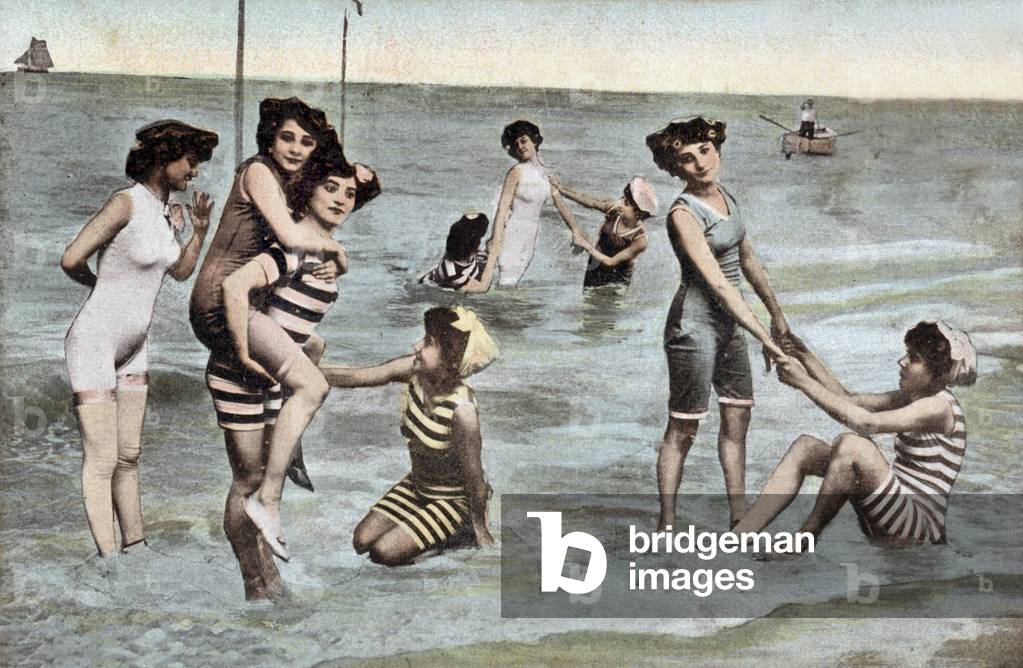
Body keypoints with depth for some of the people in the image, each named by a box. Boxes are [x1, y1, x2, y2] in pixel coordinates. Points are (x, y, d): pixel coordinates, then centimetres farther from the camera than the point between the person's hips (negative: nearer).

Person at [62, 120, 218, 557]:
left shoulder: (166, 209, 5)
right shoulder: (126, 203, -19)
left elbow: (180, 272, 17)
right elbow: (71, 261, -20)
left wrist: (199, 230, 1)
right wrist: (101, 283, 1)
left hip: (133, 346, 8)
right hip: (94, 343, -8)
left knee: (128, 455, 14)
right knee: (101, 461, -4)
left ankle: (135, 546, 22)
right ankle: (108, 559, 1)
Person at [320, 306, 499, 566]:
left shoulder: (461, 409, -35)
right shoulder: (413, 371, -19)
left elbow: (474, 478, -23)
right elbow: (353, 376, -12)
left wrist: (480, 530, -12)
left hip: (456, 499, -6)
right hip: (416, 486, 6)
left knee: (384, 552, -14)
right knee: (362, 542, 1)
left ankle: (454, 534, 9)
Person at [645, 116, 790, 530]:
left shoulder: (726, 198, 7)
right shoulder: (683, 213, -18)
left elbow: (747, 260, 20)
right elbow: (717, 282, -24)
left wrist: (776, 313, 24)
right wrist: (763, 336, -26)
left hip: (729, 322, 8)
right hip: (695, 323, -8)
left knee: (738, 417, 11)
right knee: (683, 429, -2)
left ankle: (740, 518, 21)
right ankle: (667, 524, 7)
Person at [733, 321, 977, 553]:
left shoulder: (939, 406, -15)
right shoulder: (911, 397, 14)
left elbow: (865, 422, -26)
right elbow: (848, 399, 13)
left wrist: (804, 382, -24)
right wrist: (806, 357, 1)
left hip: (922, 527, -10)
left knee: (850, 445, -31)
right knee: (805, 447, -1)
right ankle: (737, 537, -9)